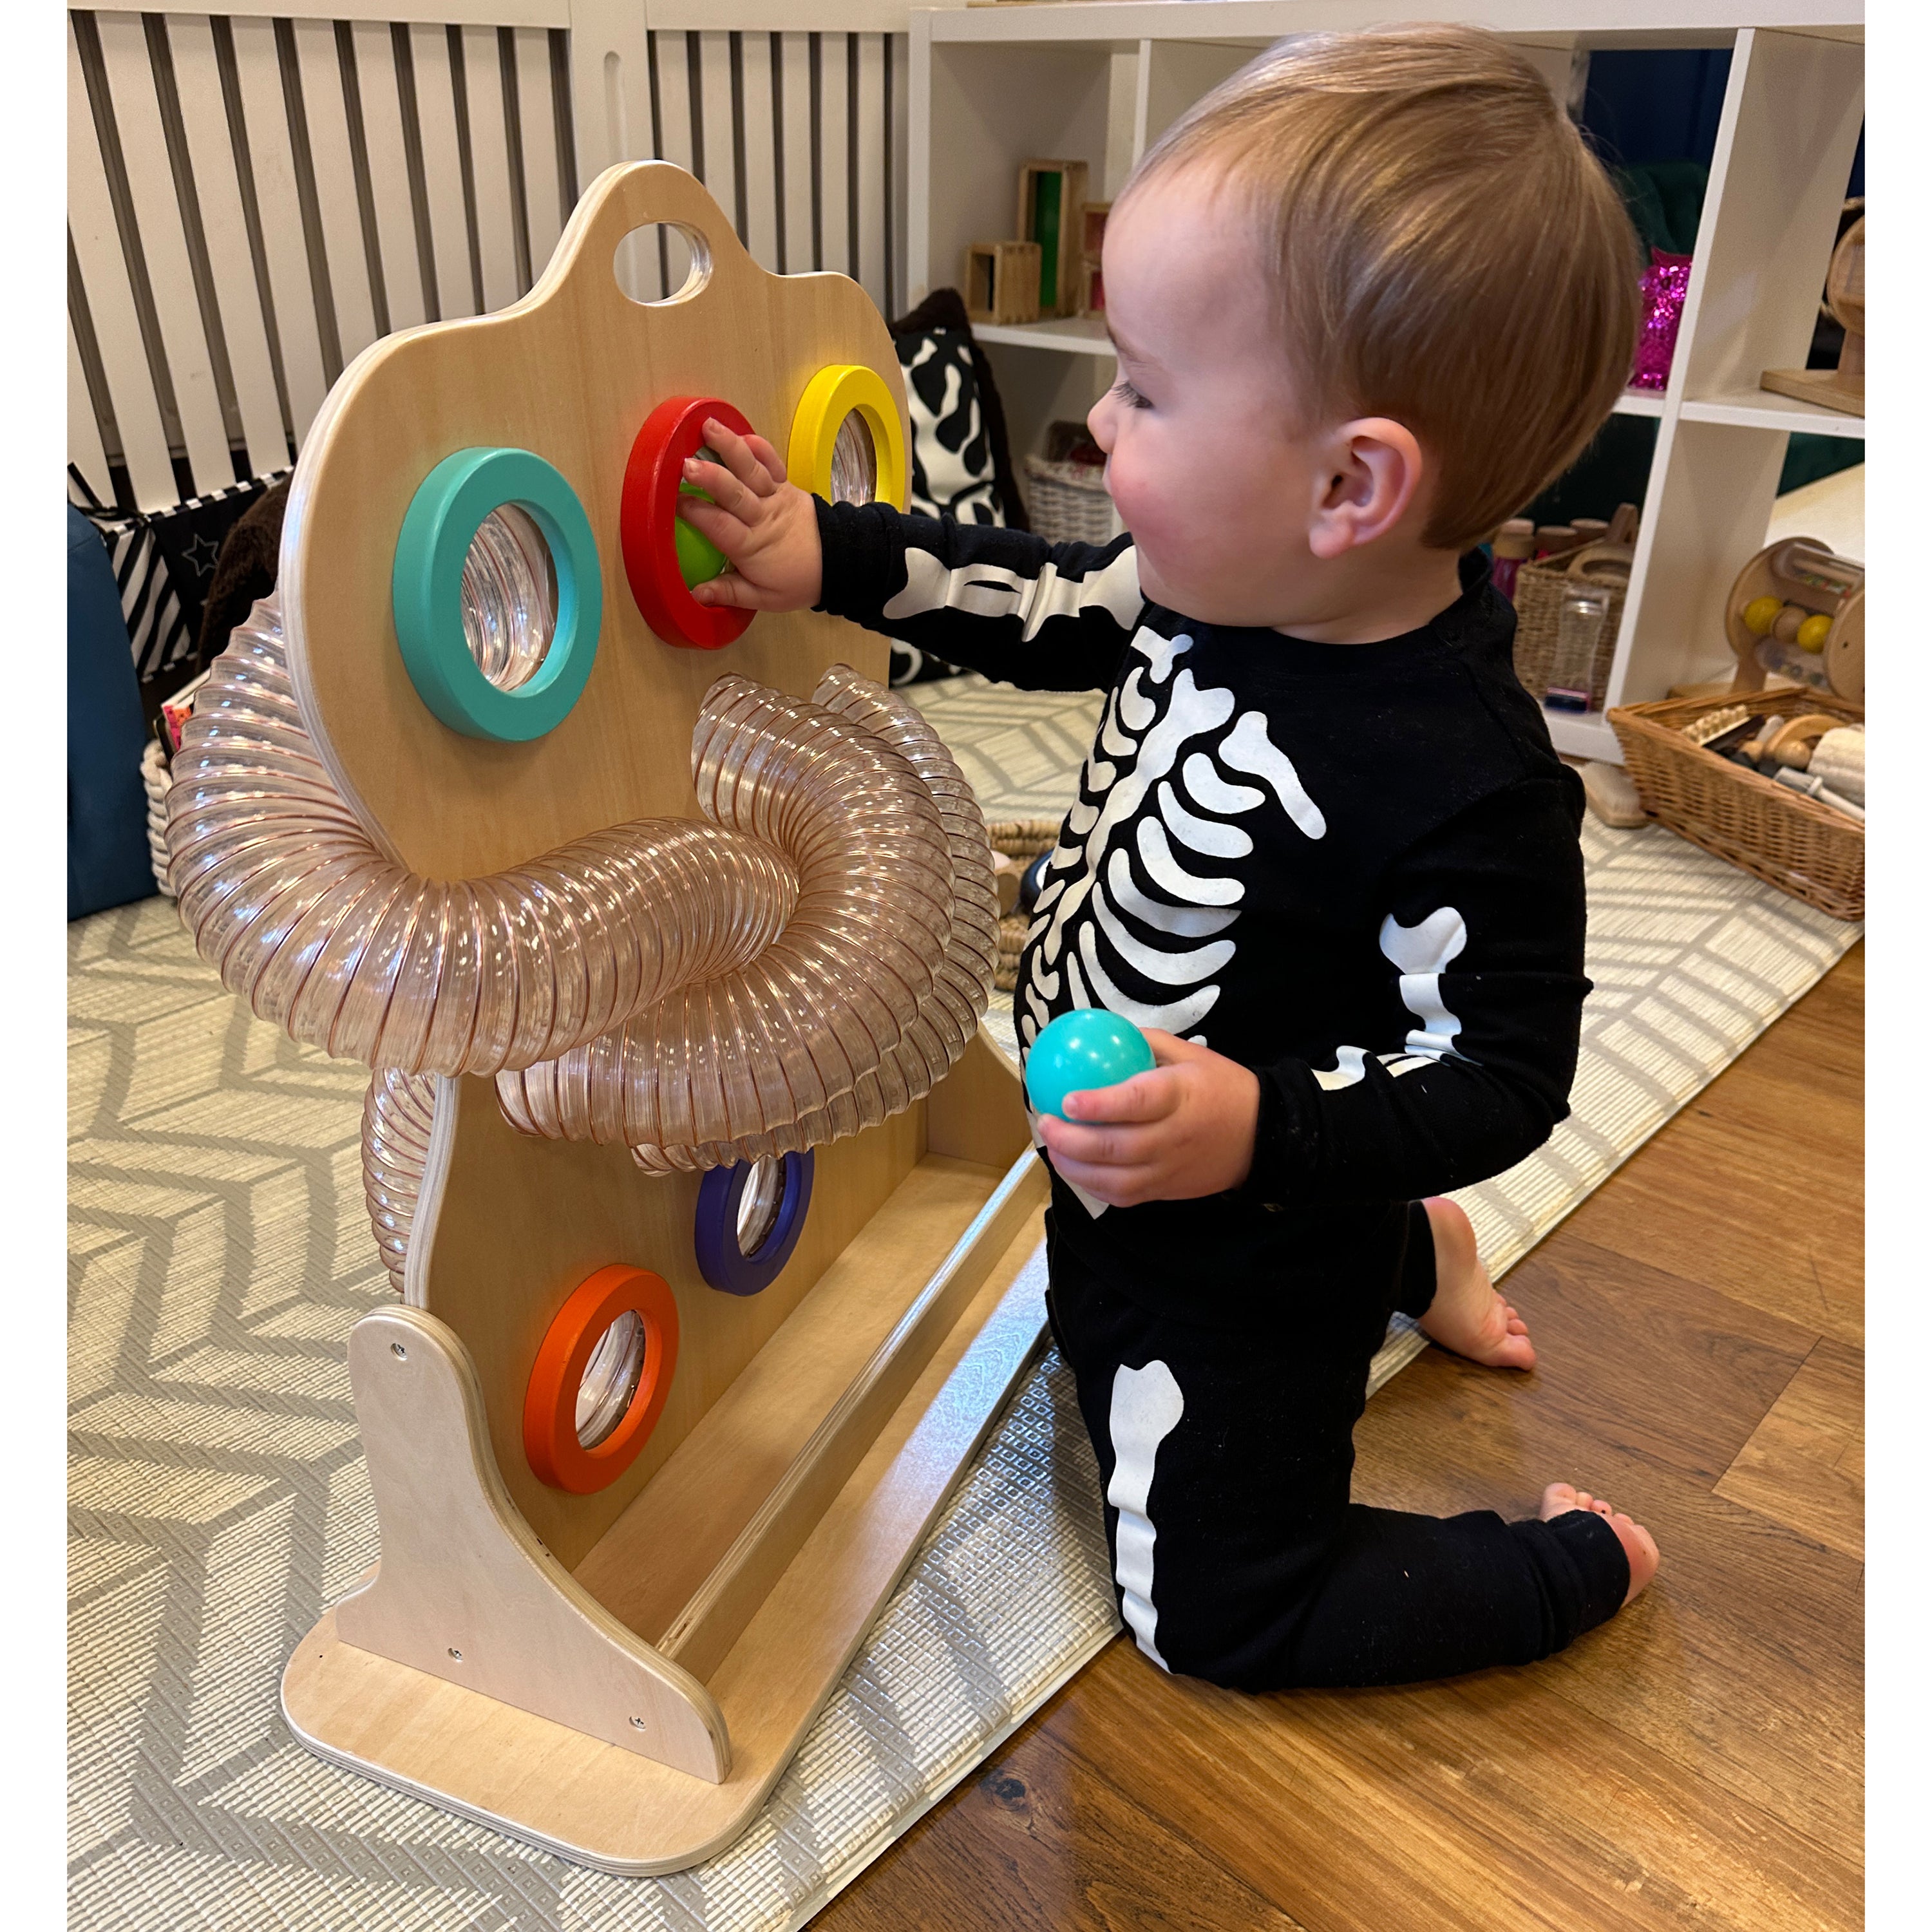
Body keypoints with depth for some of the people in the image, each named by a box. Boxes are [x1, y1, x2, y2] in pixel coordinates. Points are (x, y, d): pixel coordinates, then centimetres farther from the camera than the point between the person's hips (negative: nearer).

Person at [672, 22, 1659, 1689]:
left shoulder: (1463, 791, -35)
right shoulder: (1232, 589, -14)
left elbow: (1505, 1075, -24)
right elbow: (1059, 612, 3)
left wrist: (1269, 1129, -37)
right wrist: (833, 560, -5)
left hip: (1251, 1259, -8)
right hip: (1123, 1182, 8)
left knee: (1213, 1612, 11)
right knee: (1107, 1344, 39)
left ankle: (1580, 1560, 27)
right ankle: (1415, 1261, 48)